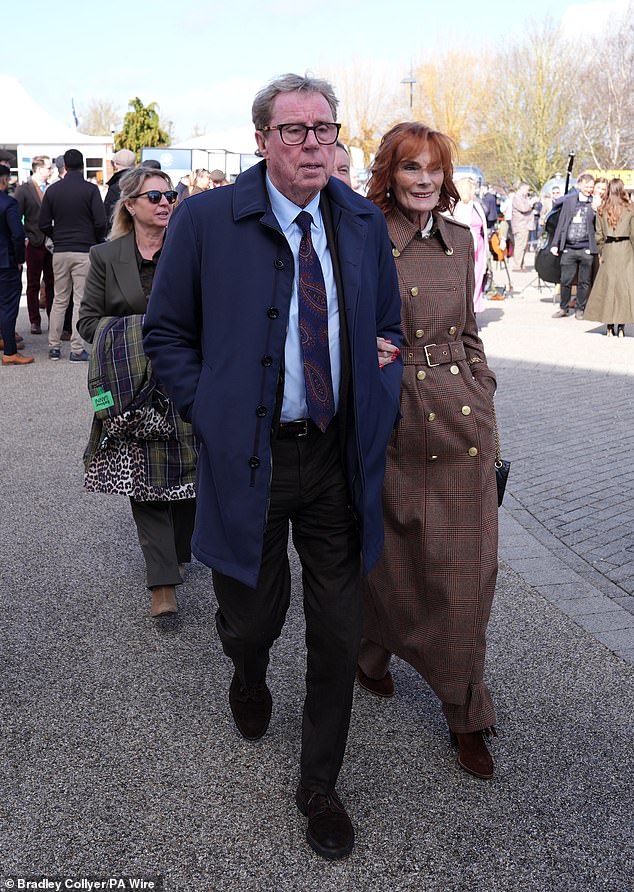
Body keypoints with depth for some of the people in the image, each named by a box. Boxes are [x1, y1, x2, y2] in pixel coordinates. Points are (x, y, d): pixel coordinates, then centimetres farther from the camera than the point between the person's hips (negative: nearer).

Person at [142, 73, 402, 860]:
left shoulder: (364, 224, 5)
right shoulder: (205, 220, -6)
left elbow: (389, 327, 16)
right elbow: (165, 332, 2)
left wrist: (380, 412, 2)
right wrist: (208, 414, -8)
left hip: (339, 457, 3)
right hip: (247, 461, -2)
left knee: (338, 636, 10)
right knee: (252, 618, 13)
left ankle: (319, 786, 33)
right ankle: (249, 675, 54)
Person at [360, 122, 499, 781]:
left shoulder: (459, 240, 9)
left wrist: (484, 400, 12)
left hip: (461, 423, 4)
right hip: (390, 423, -3)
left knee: (464, 567, 5)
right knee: (385, 559, 12)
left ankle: (464, 712, 23)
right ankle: (372, 654, 44)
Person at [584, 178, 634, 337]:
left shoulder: (601, 210, 2)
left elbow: (599, 235, 4)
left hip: (609, 251, 2)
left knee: (607, 286, 7)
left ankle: (610, 327, 8)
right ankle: (621, 327, 0)